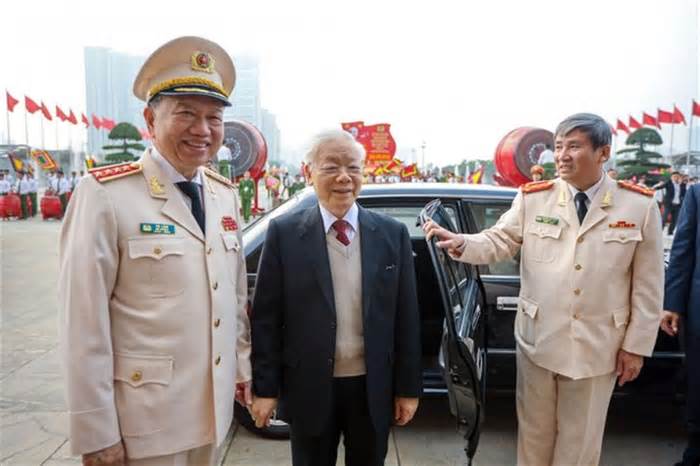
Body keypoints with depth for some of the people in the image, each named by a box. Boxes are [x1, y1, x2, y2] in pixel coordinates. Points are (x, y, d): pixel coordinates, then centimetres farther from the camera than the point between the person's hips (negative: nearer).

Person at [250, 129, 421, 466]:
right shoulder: (284, 233, -7)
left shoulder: (393, 234, -2)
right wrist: (265, 388, -4)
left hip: (374, 388, 2)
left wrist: (408, 387, 2)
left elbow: (406, 316, 0)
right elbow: (265, 316, -4)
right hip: (309, 388, -1)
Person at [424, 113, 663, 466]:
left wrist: (636, 345, -1)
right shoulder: (532, 198, -3)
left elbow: (647, 284, -1)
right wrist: (460, 243, -25)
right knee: (534, 431, 19)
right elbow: (498, 242, -4)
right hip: (538, 338, 1)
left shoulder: (640, 205, -4)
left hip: (598, 345, 0)